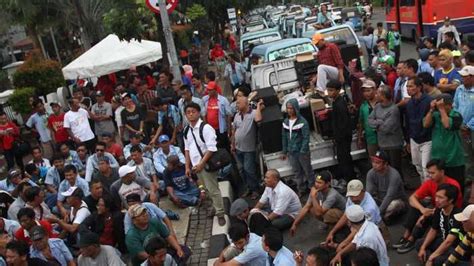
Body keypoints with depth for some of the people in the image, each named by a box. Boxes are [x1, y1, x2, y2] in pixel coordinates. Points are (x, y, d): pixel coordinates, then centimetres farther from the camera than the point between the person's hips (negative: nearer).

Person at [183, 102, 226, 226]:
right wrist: (188, 166, 10)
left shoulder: (206, 128, -16)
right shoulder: (187, 130, 7)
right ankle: (215, 208, 31)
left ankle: (220, 214, 8)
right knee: (207, 189, 16)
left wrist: (201, 164, -21)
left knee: (213, 189, -2)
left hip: (206, 164, -7)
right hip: (195, 165, 7)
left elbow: (211, 148, -19)